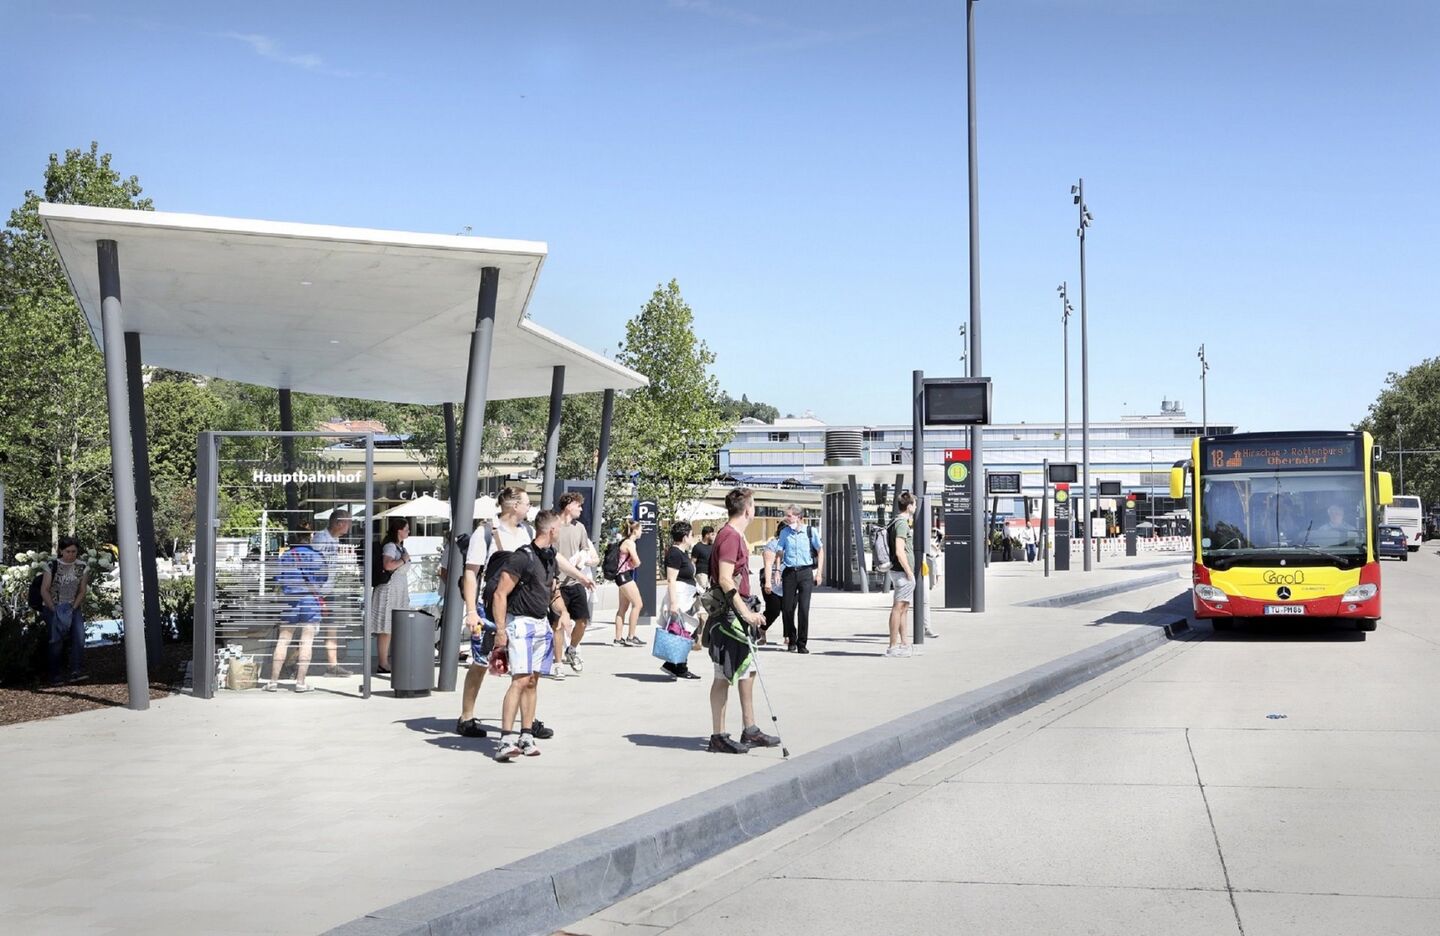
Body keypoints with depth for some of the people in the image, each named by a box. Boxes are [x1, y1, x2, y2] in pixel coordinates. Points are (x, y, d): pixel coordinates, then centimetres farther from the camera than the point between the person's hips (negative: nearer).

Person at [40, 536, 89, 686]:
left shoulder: (82, 568, 6)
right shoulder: (52, 566, -2)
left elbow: (82, 591, 5)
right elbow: (44, 591, -3)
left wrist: (73, 609, -8)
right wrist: (54, 610, -12)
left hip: (73, 608, 2)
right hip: (53, 608, -2)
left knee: (79, 636, -22)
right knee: (57, 638, -22)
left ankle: (75, 671, -25)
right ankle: (55, 675, -17)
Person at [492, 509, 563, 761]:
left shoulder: (549, 556, 13)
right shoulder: (522, 557, -15)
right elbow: (500, 594, -15)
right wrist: (501, 630, -17)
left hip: (542, 623, 8)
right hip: (521, 623, -8)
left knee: (533, 681, 8)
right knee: (520, 680, -16)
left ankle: (526, 736, 13)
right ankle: (506, 739, -19)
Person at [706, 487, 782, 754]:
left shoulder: (736, 535, 16)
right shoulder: (730, 536, -16)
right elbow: (725, 579, -23)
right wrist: (746, 612, -24)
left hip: (738, 613, 10)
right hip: (728, 614, -10)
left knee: (747, 671, 14)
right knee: (725, 676, -4)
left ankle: (750, 731, 21)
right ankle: (718, 737, 1)